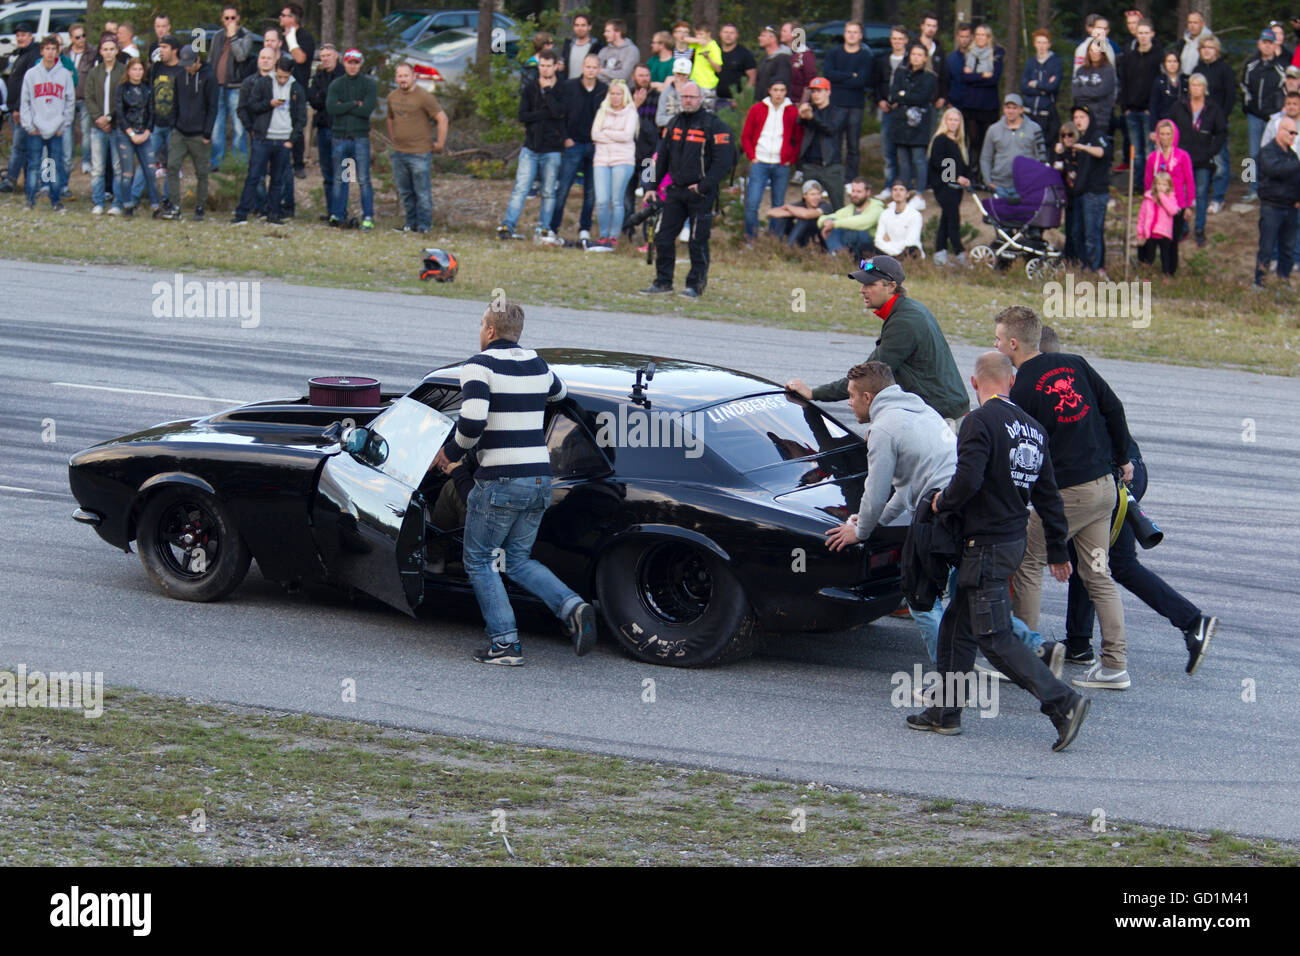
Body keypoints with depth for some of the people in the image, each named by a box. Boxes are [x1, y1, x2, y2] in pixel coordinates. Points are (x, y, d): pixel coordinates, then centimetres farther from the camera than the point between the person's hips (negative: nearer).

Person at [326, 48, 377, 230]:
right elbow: (331, 106, -8)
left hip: (361, 137, -3)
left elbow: (368, 109, -12)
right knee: (339, 179, 5)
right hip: (340, 137, 3)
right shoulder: (336, 85, 9)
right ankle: (338, 214, 10)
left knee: (363, 180, -5)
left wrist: (344, 107, -8)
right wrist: (354, 104, -11)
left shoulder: (369, 84, 2)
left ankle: (368, 217, -2)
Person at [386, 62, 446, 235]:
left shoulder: (424, 97, -11)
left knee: (422, 192, -3)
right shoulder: (392, 97, 10)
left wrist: (440, 144, -9)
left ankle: (424, 225, 3)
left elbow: (442, 119, -10)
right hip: (398, 153, 6)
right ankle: (411, 222, 22)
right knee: (404, 192, 12)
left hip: (420, 153, -6)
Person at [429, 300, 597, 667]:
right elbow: (558, 393, 36)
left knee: (479, 561, 9)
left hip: (500, 481, -7)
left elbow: (473, 420, -22)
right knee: (518, 560, 18)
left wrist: (451, 451, -5)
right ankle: (572, 607, -5)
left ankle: (505, 642, 1)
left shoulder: (479, 366, -9)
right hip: (539, 478, 7)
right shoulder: (538, 365, 13)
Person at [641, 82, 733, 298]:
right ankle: (663, 282, 13)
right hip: (676, 191, 6)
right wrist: (652, 186, 12)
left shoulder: (714, 126, -6)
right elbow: (662, 159, 20)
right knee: (662, 237, 3)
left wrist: (704, 186, -17)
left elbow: (723, 162, -11)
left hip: (702, 194, -6)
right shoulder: (674, 125, 13)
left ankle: (695, 284, 7)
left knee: (698, 241, -2)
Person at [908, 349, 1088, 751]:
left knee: (994, 638, -6)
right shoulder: (1033, 427, 10)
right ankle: (945, 711, 20)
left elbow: (968, 479, -26)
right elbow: (1048, 495, 14)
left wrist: (941, 503, -6)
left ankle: (1063, 702, -15)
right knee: (957, 624, 17)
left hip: (986, 544, -9)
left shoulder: (980, 421, -15)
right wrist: (1057, 551, 21)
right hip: (1015, 538, 9)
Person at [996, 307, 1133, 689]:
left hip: (1065, 493, -7)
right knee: (1098, 574, 10)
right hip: (1104, 485, 7)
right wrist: (1123, 459, 18)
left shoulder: (1022, 392, -13)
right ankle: (1115, 664, 7)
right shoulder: (1074, 365, 5)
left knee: (1028, 564, 7)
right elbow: (1113, 408, 8)